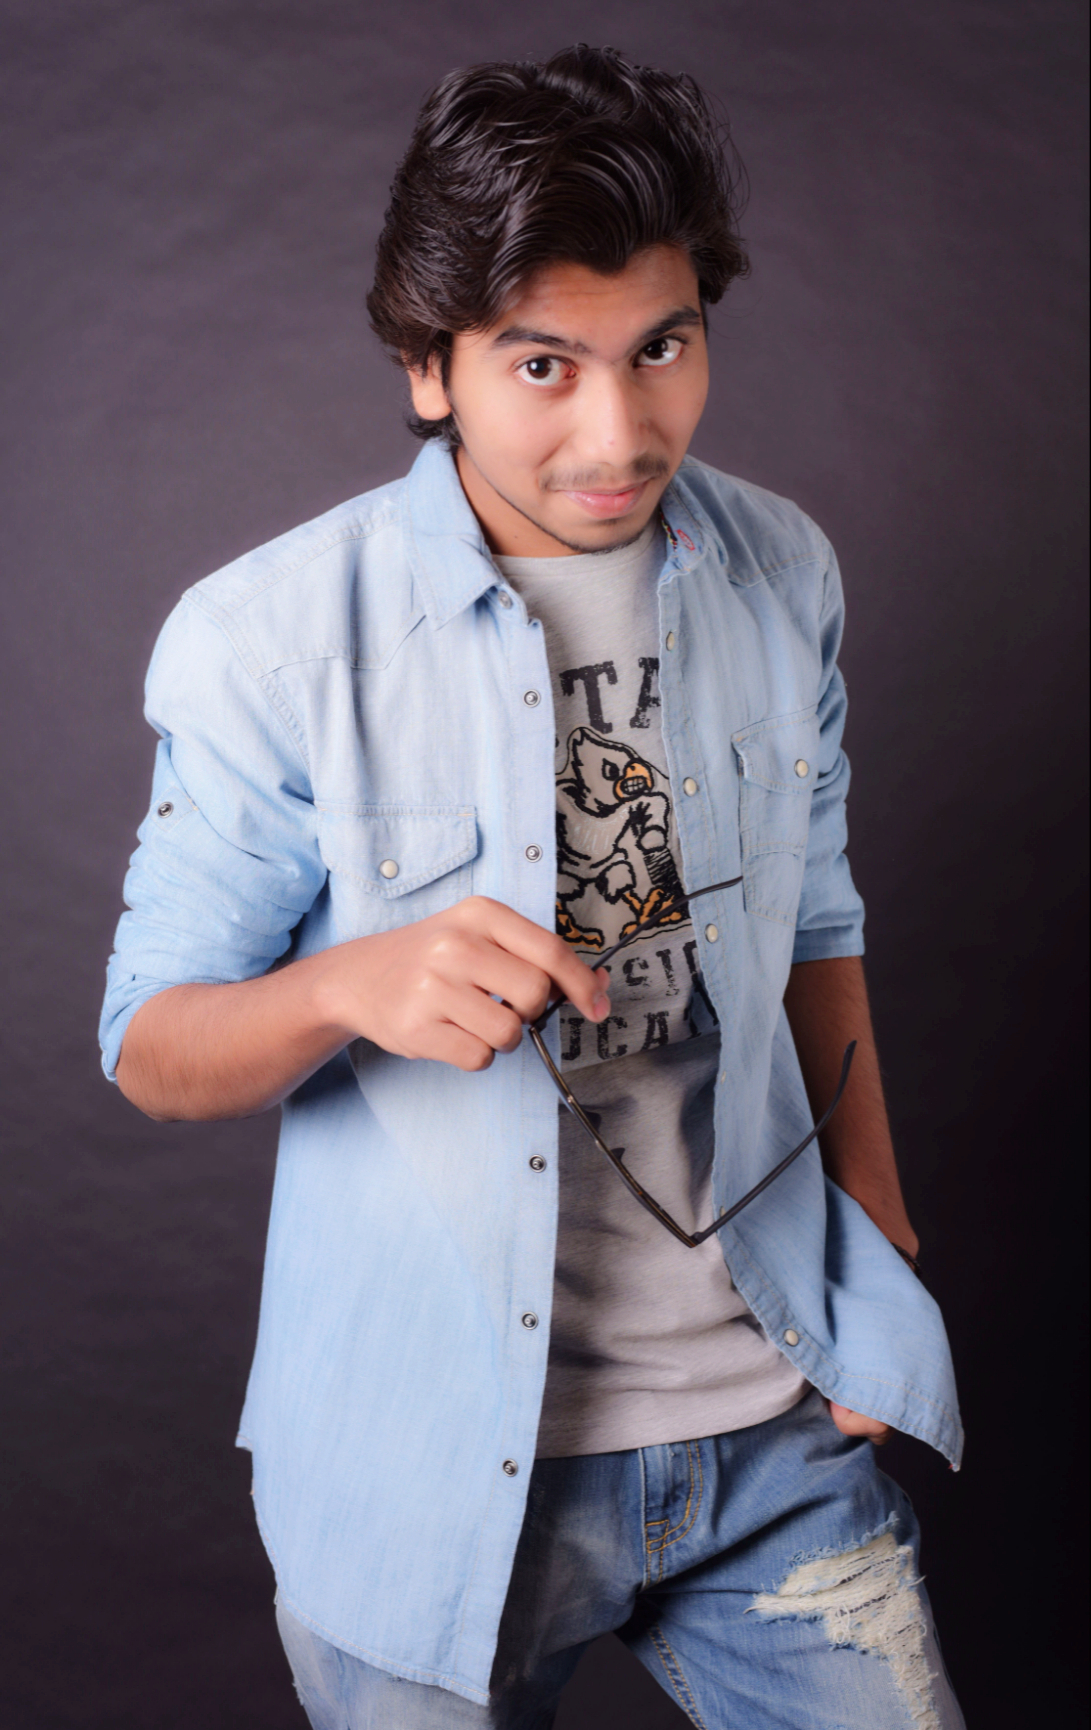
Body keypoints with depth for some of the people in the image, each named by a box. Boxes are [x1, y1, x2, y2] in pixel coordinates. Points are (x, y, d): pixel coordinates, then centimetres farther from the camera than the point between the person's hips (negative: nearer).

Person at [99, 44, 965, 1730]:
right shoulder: (269, 640, -14)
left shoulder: (781, 573, 0)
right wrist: (350, 984, -29)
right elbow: (150, 1049, -8)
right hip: (436, 1464, -2)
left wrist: (877, 1237, 8)